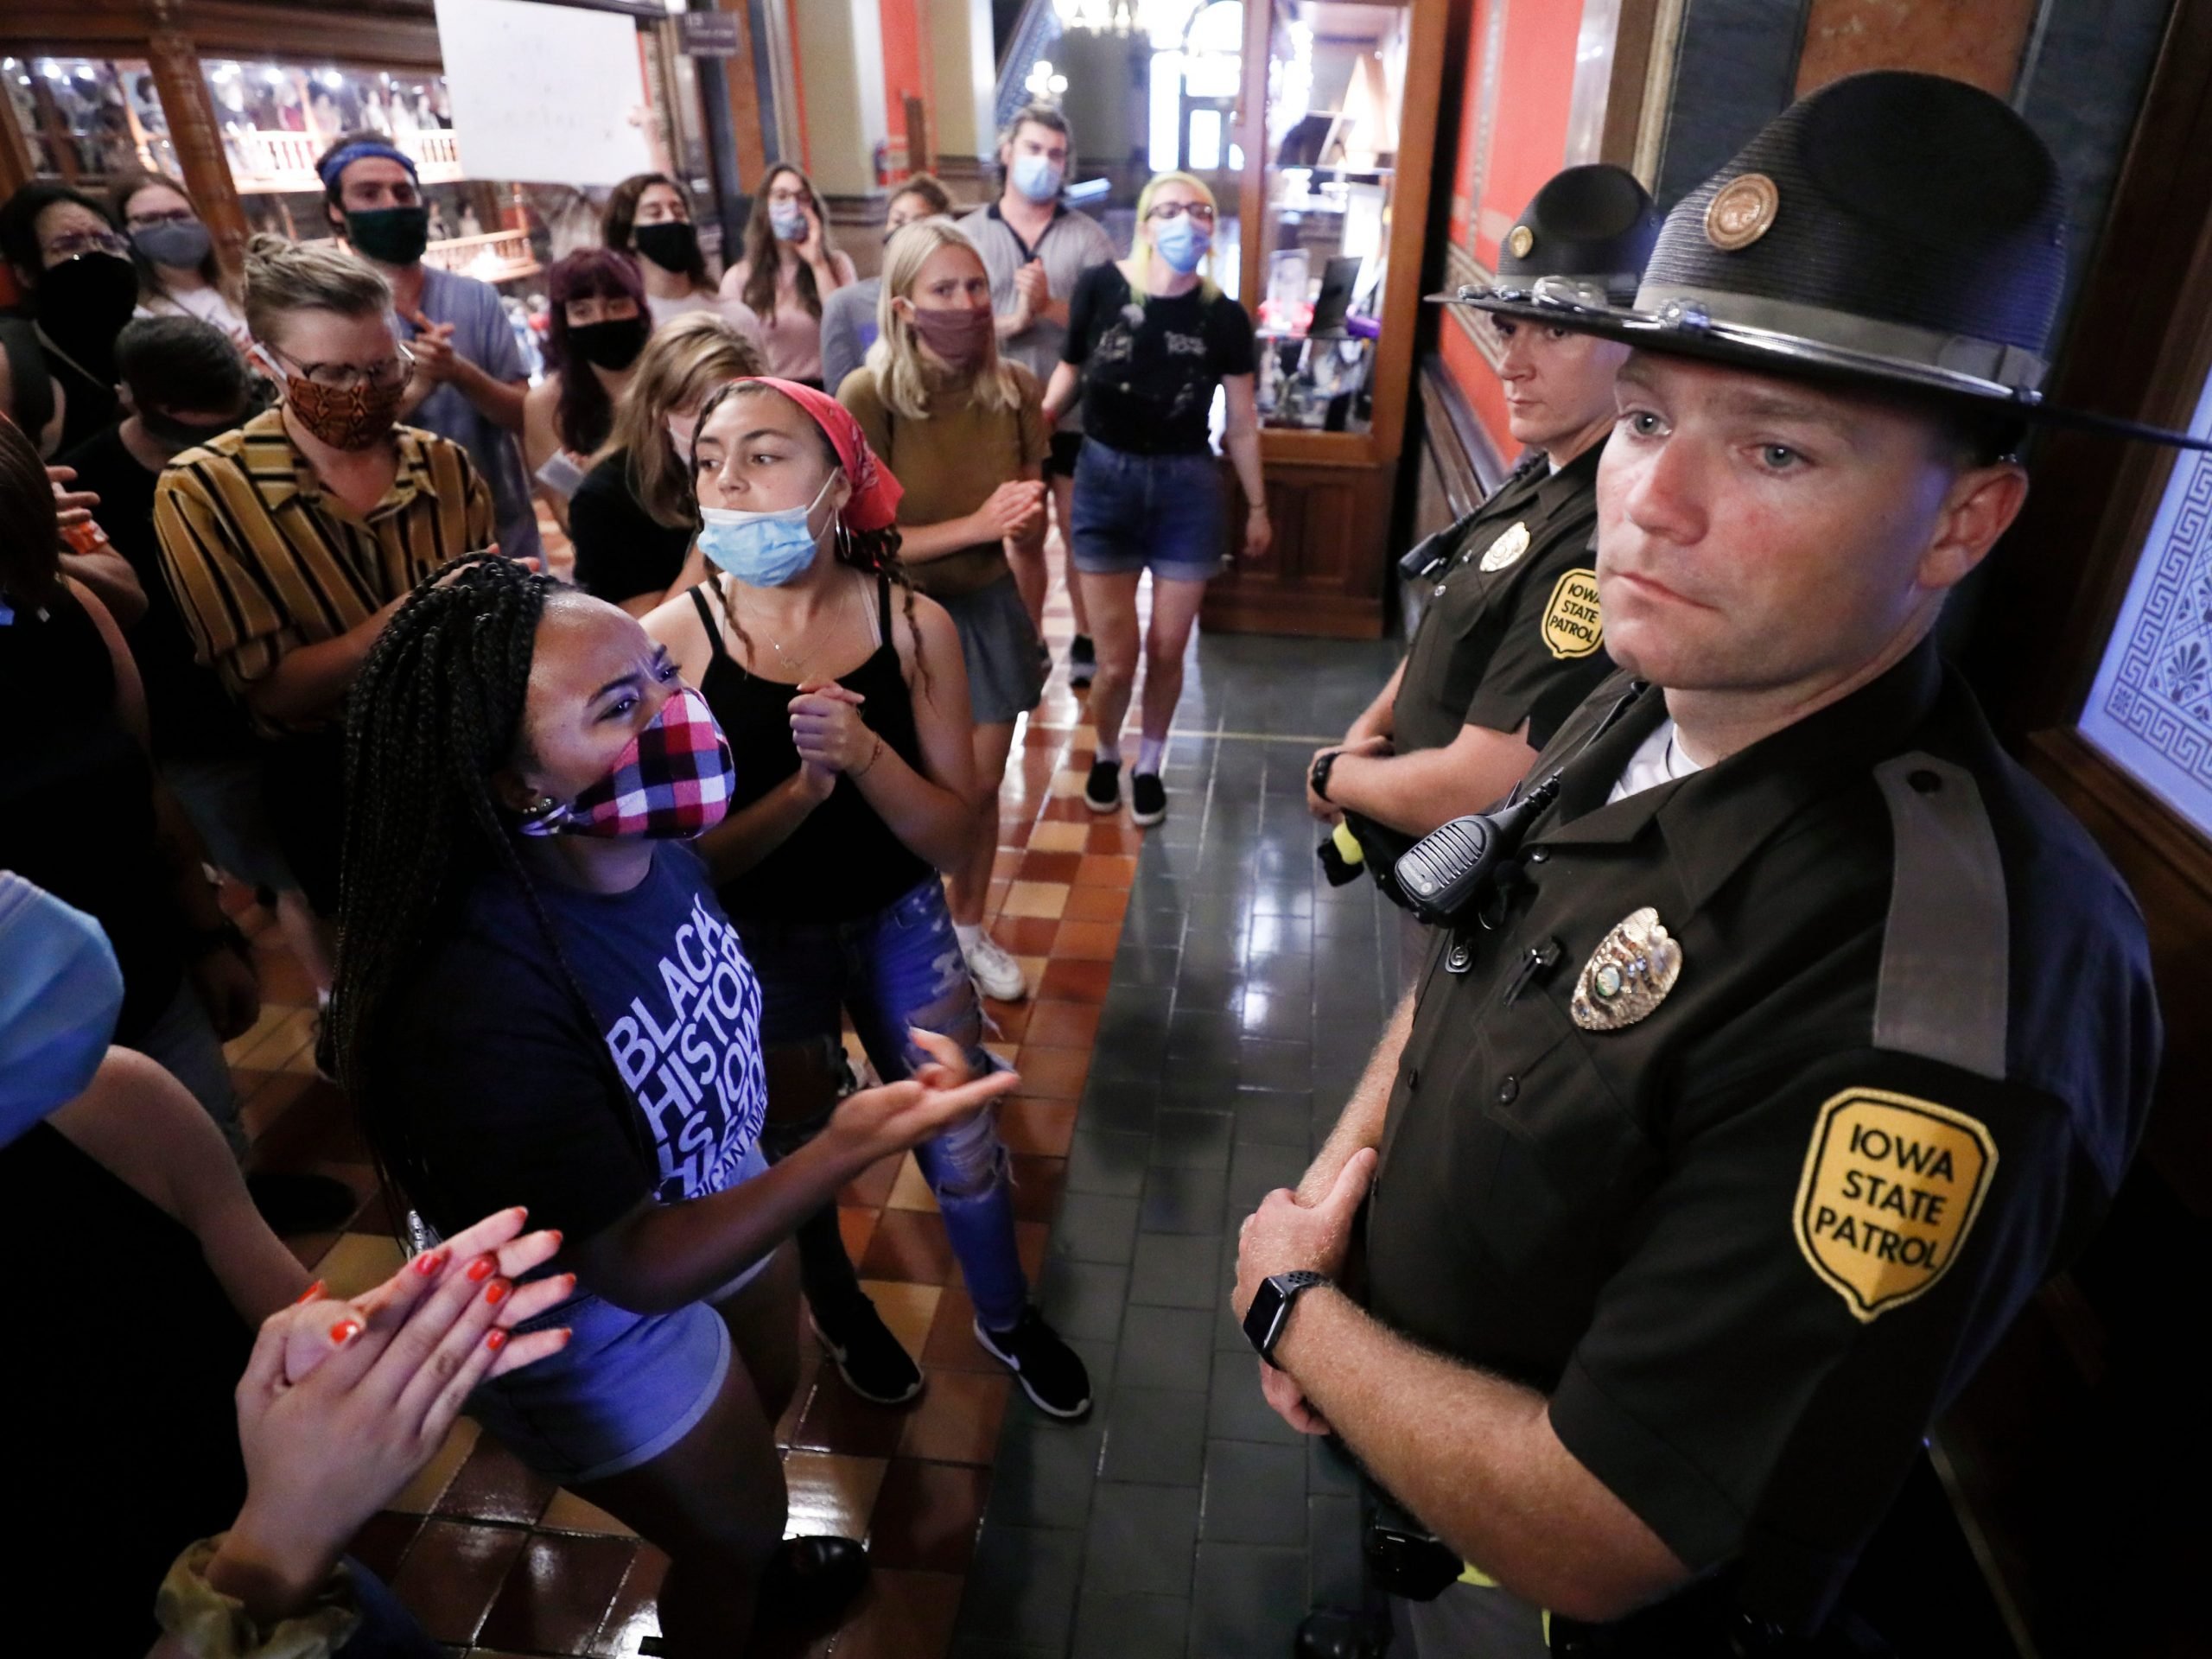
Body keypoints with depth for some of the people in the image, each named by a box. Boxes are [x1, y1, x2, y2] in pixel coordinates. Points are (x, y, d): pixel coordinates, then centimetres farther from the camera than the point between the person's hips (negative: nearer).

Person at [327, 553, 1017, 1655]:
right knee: (733, 1529, 20)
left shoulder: (653, 841, -22)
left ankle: (748, 1566, 67)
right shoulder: (475, 1004, -42)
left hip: (710, 1190, 7)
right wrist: (852, 1147, -44)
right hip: (587, 1322, -6)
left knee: (771, 1395, 33)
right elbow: (636, 1269, -34)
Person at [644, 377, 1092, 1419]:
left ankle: (1007, 1320, 47)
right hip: (761, 945, 0)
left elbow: (952, 840, -15)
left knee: (962, 1145, 15)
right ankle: (840, 1315, 56)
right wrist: (802, 785, -34)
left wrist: (865, 753, -33)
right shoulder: (671, 641, -21)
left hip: (900, 925, 1)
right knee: (798, 1156, 23)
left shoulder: (915, 626, -16)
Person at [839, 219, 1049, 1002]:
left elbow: (1032, 519, 1)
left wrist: (1022, 523, -23)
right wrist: (978, 525, -27)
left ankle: (970, 931, 39)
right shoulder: (868, 396, -19)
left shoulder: (1016, 389, -7)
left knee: (984, 785, 15)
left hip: (989, 609, 4)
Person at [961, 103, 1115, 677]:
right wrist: (1014, 320, -24)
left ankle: (1087, 641, 27)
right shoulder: (968, 235, -1)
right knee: (1022, 541, 14)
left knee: (1081, 537, 10)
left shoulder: (1088, 236, -2)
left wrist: (1050, 305, -24)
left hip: (1077, 416, -1)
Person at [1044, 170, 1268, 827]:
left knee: (1167, 653, 8)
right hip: (1105, 481, -1)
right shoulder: (1099, 287, -10)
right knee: (1116, 659, 0)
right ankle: (1105, 755, 32)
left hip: (1188, 487, 1)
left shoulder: (1225, 317, -6)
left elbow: (1241, 422, 3)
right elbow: (1068, 372, 4)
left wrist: (1257, 506, 8)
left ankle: (1149, 764, 34)